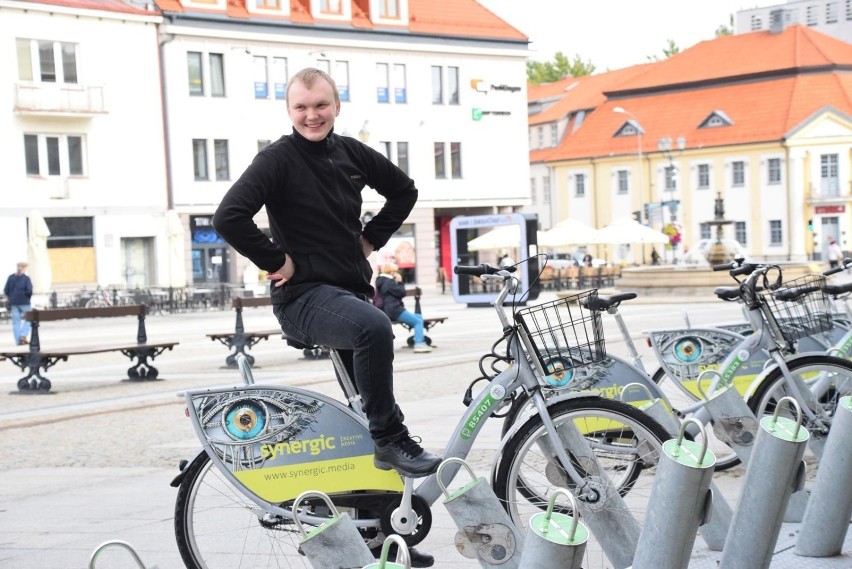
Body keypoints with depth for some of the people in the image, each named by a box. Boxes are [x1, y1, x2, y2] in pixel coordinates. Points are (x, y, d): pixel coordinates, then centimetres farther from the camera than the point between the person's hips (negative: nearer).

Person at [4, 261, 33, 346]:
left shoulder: (11, 277, 5)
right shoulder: (26, 278, -7)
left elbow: (6, 290, 4)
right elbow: (29, 291, -15)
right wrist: (29, 298, 2)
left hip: (14, 303, 4)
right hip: (24, 302, -4)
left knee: (16, 322, 6)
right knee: (28, 320, 10)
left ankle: (18, 341, 2)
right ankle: (24, 335, -8)